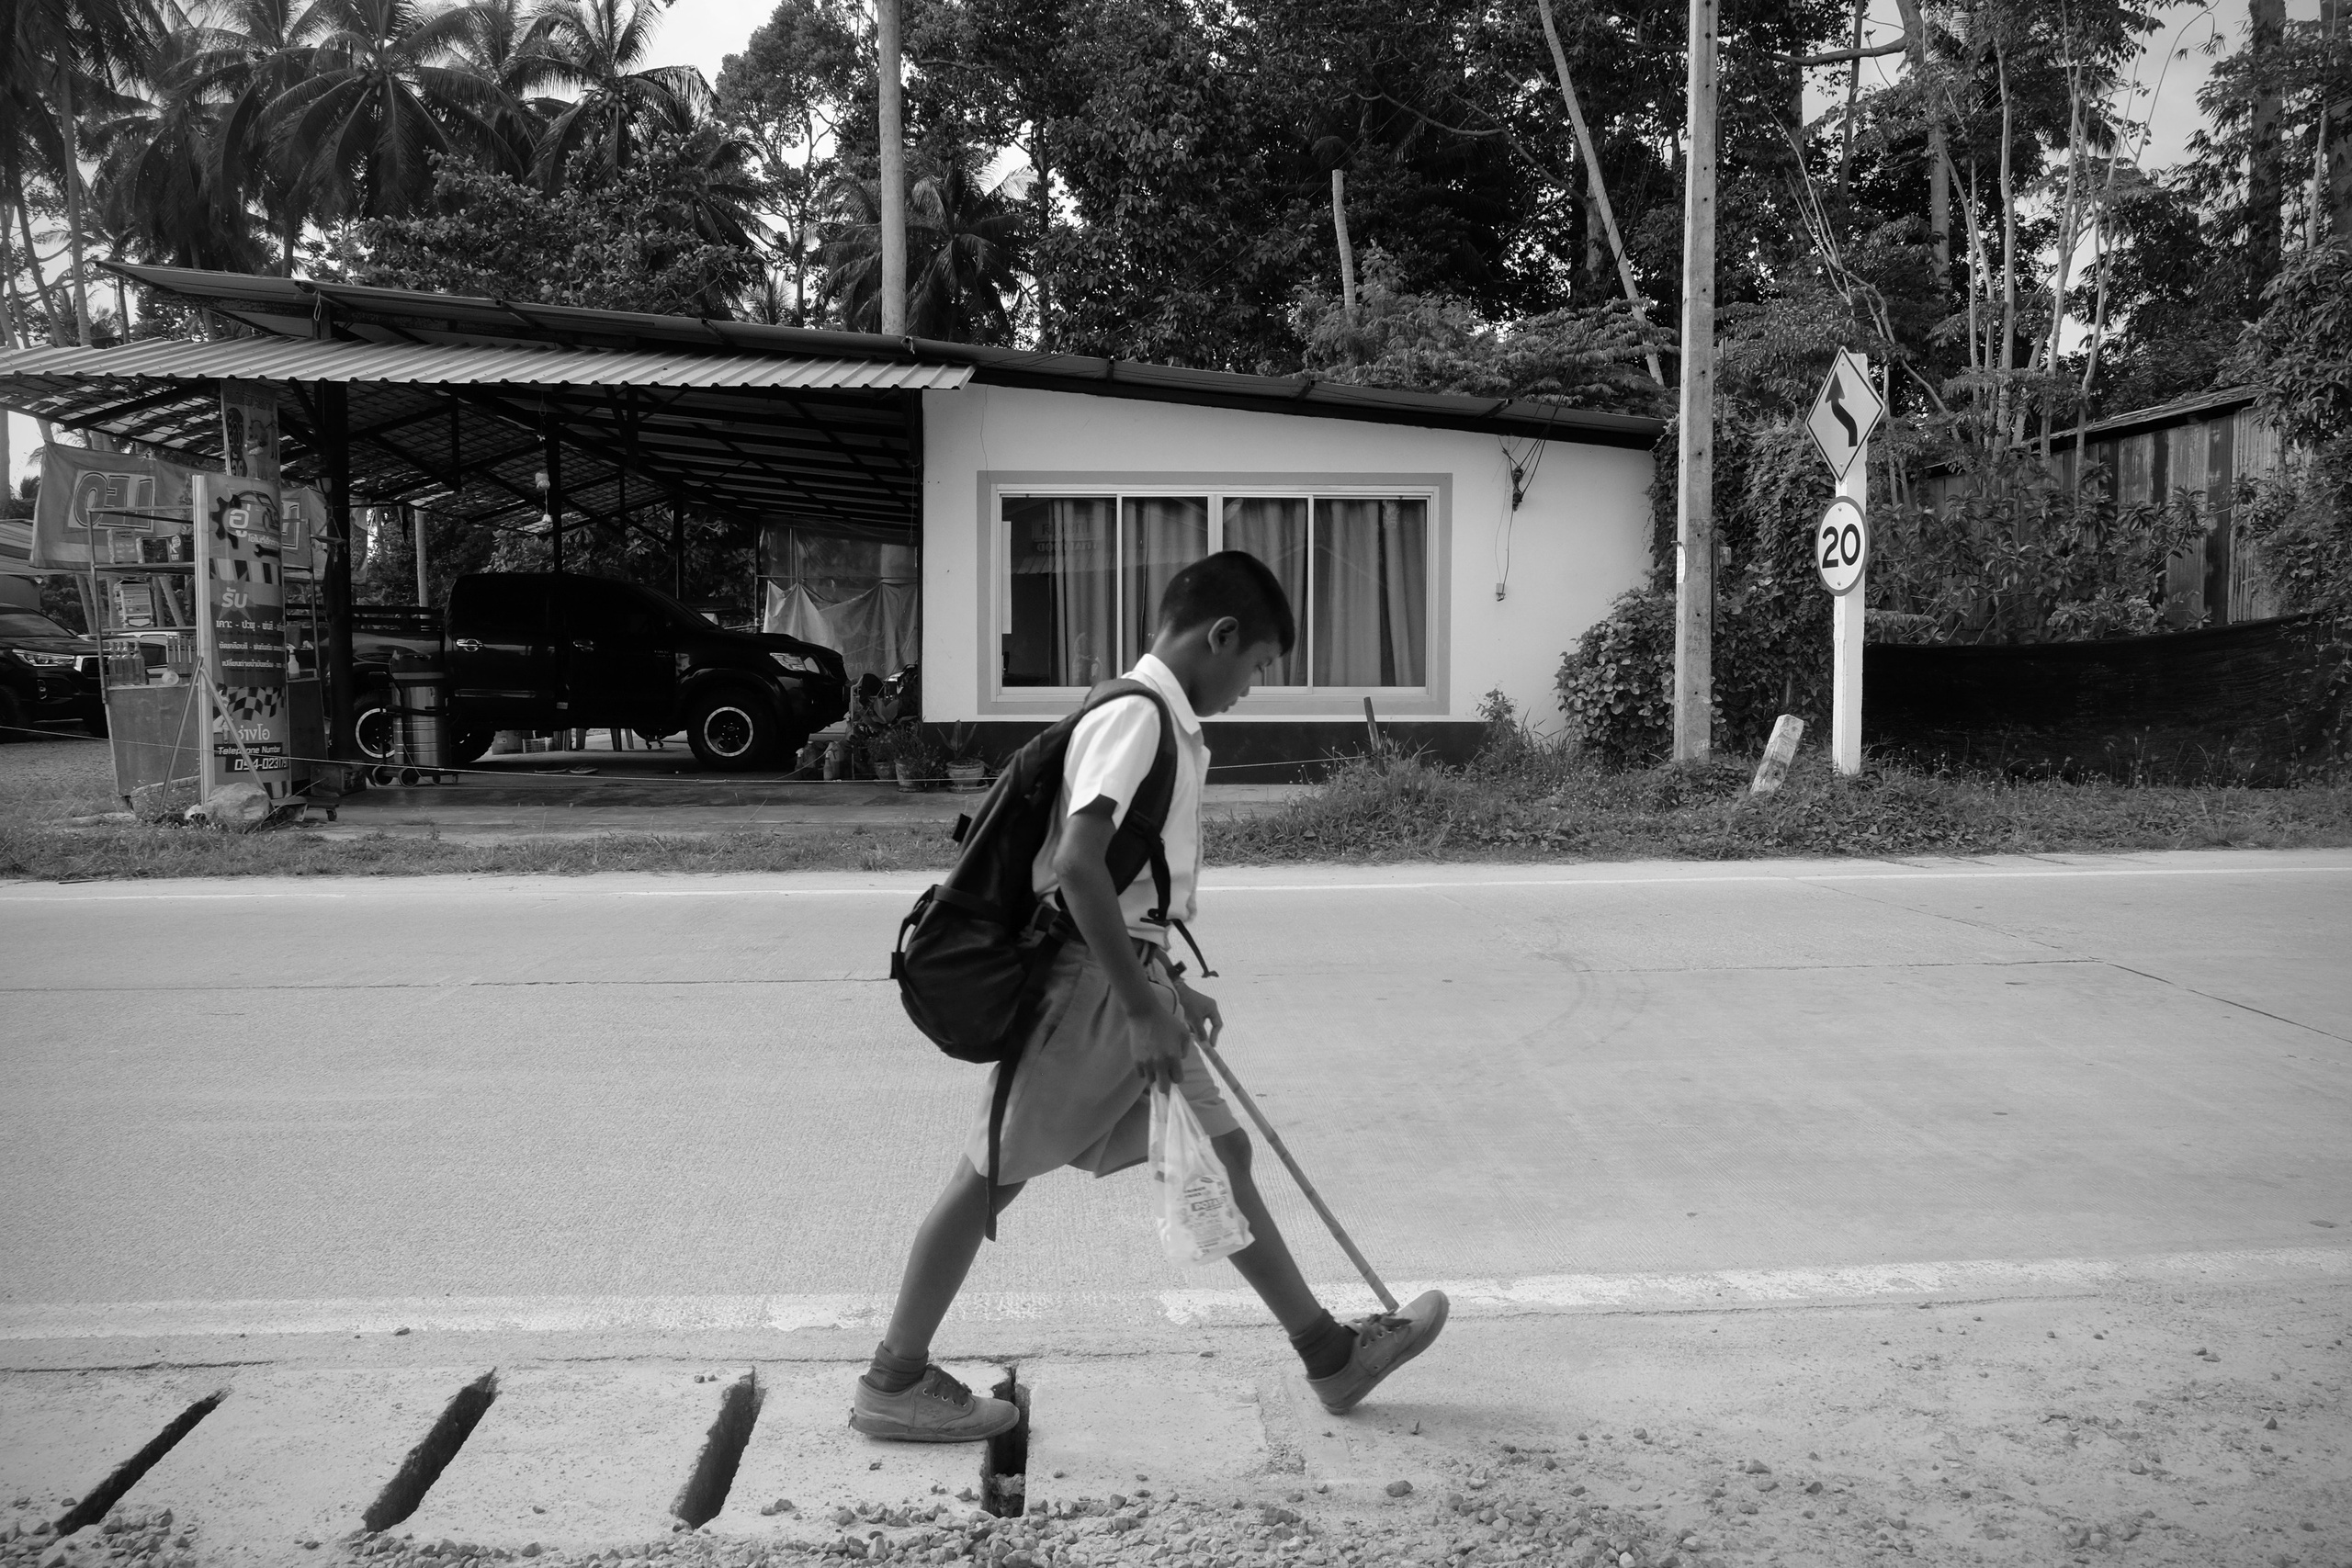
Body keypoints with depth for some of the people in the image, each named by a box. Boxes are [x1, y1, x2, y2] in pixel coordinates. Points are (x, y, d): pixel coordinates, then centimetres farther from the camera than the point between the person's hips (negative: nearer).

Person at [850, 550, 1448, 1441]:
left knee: (1221, 1155, 13)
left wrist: (1168, 988, 22)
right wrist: (1143, 1008, -24)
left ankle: (1330, 1354, 24)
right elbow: (1077, 865, -26)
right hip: (1088, 987, -10)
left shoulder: (1170, 727, 14)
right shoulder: (1135, 714, -16)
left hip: (1130, 982, 10)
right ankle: (894, 1384, 13)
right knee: (992, 1177, 0)